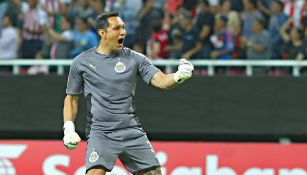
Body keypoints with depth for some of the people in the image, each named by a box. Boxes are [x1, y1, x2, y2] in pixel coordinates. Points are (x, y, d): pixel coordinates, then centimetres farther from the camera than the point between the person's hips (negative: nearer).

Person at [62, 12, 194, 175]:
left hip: (132, 132, 3)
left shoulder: (134, 58, 4)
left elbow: (161, 80, -5)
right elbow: (71, 98, 10)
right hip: (100, 133, -3)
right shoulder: (81, 62, 2)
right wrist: (69, 129, -2)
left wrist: (178, 76, -27)